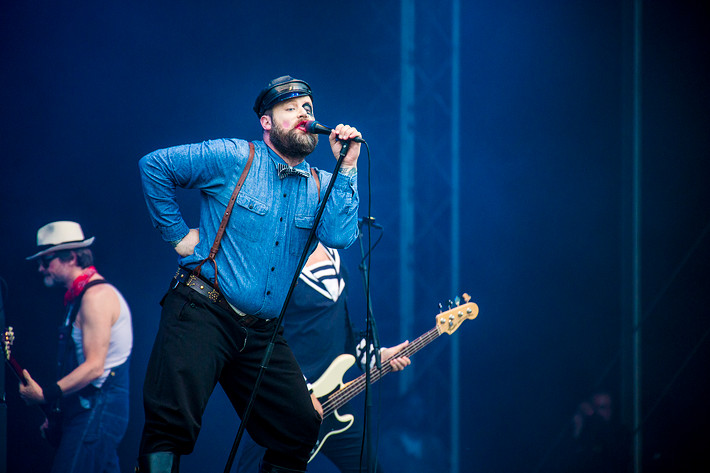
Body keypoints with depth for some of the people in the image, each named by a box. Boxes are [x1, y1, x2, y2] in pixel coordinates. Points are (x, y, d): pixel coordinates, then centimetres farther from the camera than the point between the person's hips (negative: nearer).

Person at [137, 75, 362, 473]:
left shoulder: (321, 186, 11)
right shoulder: (233, 159, -2)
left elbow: (341, 236, -9)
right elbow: (154, 165, 1)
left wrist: (347, 167, -9)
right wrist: (177, 233, 0)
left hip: (263, 333, 5)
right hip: (203, 314, -5)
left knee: (302, 427, 3)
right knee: (172, 424, -17)